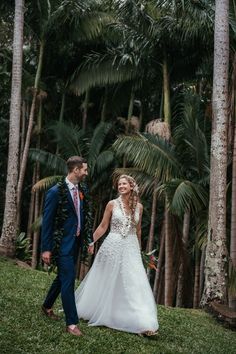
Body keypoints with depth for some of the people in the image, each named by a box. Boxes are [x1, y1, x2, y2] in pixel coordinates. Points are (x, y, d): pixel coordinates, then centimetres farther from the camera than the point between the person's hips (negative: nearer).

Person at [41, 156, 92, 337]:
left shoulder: (81, 191, 5)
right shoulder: (56, 191, -16)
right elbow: (47, 221, -14)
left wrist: (87, 239, 10)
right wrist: (46, 249, -14)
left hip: (76, 242, 8)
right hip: (62, 243, -8)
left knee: (63, 277, 21)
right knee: (68, 280, -6)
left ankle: (47, 306, 42)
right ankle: (71, 323, 3)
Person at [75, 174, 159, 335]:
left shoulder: (139, 207, 4)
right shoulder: (112, 204, -3)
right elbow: (103, 226, 1)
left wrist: (139, 249, 22)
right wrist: (92, 242, -5)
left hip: (131, 248, 2)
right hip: (113, 245, -1)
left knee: (135, 283, -3)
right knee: (106, 282, 10)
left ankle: (142, 323, 2)